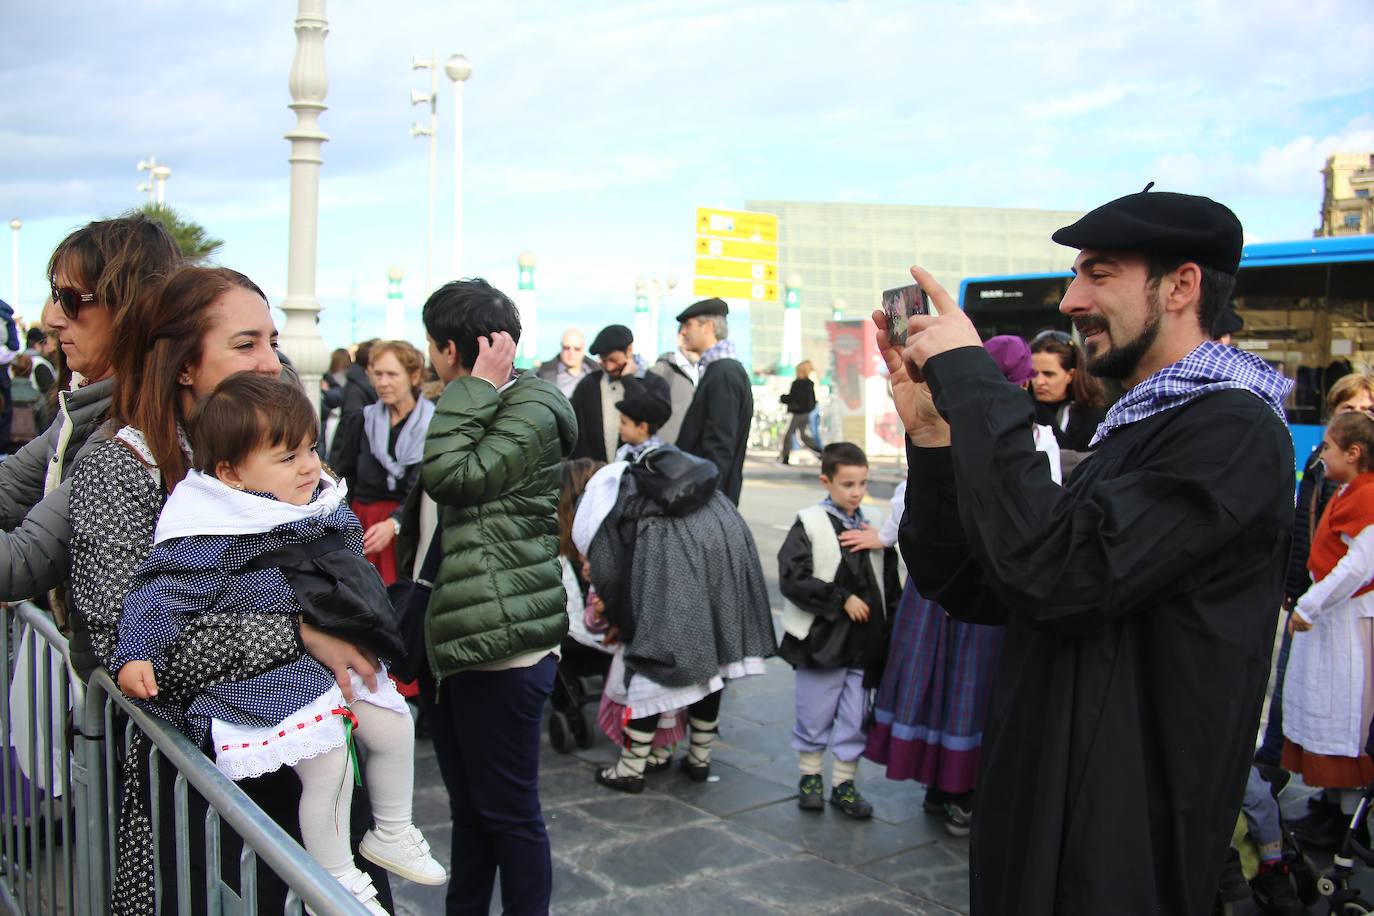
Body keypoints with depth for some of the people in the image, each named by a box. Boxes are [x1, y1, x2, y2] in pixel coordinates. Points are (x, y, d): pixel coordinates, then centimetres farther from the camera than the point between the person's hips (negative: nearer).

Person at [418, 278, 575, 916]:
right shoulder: (475, 409, 18)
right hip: (452, 636, 10)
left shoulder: (531, 411, -12)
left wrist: (476, 386, -17)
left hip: (502, 643, -10)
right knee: (468, 805, 20)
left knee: (507, 811, 2)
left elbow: (451, 476, -23)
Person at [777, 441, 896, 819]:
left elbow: (890, 584, 12)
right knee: (814, 715, 9)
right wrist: (841, 600, -17)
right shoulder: (809, 525, -8)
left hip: (865, 643, 4)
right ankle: (810, 776, 28)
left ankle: (844, 783, 24)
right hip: (821, 641, -4)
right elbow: (792, 580, -16)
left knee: (854, 719, 11)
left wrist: (889, 630, 6)